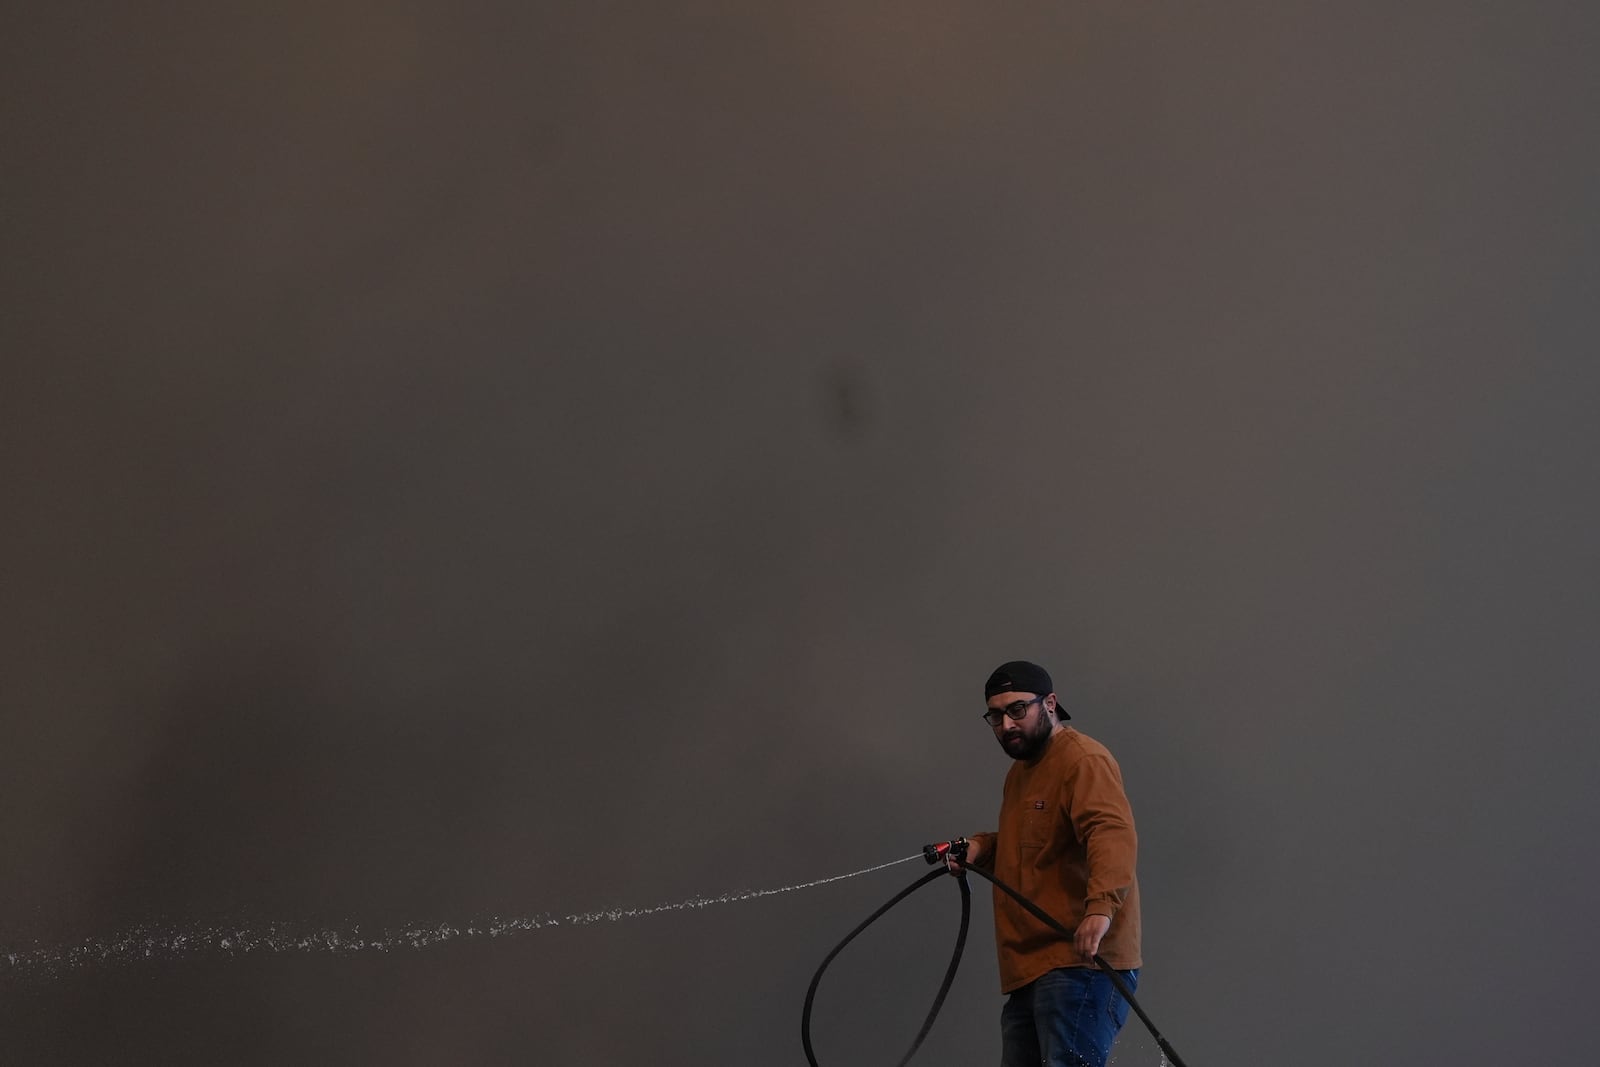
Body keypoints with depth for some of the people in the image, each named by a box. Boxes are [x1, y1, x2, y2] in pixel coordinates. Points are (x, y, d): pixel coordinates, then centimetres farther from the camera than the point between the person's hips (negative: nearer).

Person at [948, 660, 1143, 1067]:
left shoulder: (1083, 760, -9)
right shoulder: (1019, 772, 23)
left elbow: (1112, 833, -24)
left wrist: (1101, 906, -40)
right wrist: (984, 847, 14)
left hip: (1079, 961, -10)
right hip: (1030, 969, 10)